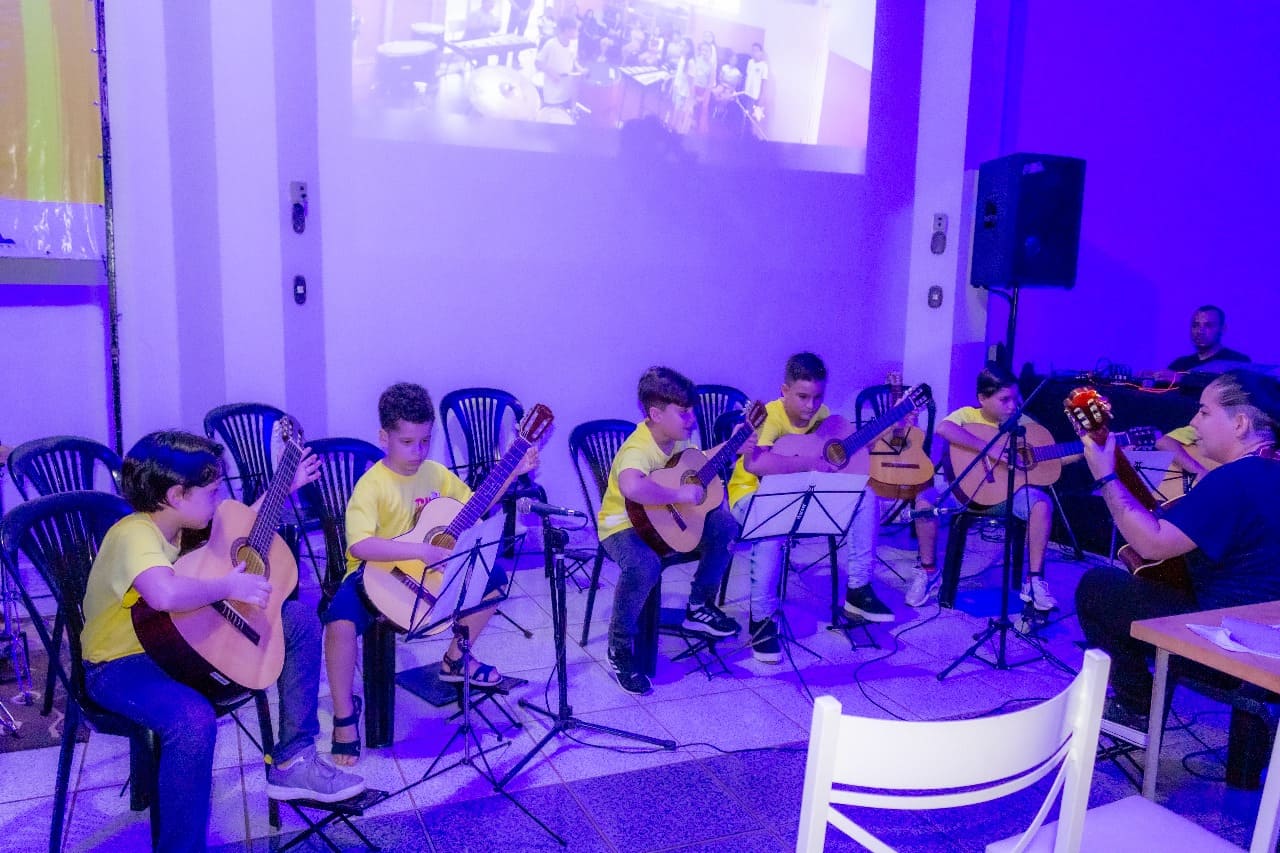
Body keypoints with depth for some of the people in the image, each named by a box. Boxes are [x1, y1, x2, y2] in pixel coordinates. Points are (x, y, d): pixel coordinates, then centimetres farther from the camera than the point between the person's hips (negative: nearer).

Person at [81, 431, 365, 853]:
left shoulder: (179, 520, -1)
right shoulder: (135, 535, -29)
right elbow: (164, 593, -51)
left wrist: (286, 486, 15)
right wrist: (230, 587, -34)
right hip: (122, 663, -9)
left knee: (299, 619, 4)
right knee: (194, 719, -41)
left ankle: (292, 762, 8)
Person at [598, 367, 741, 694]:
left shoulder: (679, 437, -2)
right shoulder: (638, 450, -31)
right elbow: (631, 486, -55)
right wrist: (681, 494, -43)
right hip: (624, 525, -9)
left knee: (725, 525, 1)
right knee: (644, 565, -38)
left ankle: (700, 607, 19)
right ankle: (620, 648, -14)